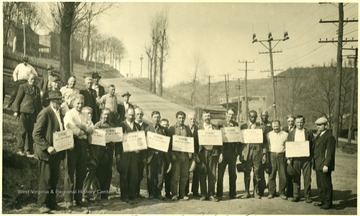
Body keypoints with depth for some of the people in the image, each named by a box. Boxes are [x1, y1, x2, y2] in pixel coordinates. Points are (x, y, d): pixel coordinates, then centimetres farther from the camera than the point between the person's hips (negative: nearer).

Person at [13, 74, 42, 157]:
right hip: (24, 112, -5)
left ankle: (28, 150, 12)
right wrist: (16, 111, -7)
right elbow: (17, 99, -1)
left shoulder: (37, 89, 18)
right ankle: (21, 149, 10)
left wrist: (39, 113, 18)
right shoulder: (23, 87, 1)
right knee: (23, 131, -1)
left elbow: (39, 102, 22)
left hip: (33, 113, 5)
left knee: (30, 132, 7)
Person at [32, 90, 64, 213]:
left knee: (55, 178, 12)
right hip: (46, 153, -8)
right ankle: (42, 205, 9)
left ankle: (52, 203, 22)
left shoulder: (59, 113, 13)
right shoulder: (45, 113, -13)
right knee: (45, 179, -1)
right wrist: (47, 147, -22)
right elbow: (36, 134, -17)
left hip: (56, 152, 8)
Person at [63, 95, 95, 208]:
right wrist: (84, 132, -4)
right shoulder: (69, 114, 1)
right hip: (73, 143, -6)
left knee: (81, 173, 8)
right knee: (70, 172, -5)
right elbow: (70, 127, -14)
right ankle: (68, 200, -1)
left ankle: (78, 199, 16)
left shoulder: (85, 117, 20)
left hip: (83, 144, 6)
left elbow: (91, 129, 7)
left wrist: (82, 126, -10)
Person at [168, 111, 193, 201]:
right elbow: (169, 142, 0)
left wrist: (190, 152, 2)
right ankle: (174, 194, 4)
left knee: (185, 175, 5)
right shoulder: (172, 128, 4)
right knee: (175, 175, -3)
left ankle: (182, 194, 14)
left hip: (185, 154, 3)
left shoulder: (187, 128, 14)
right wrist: (172, 154, -9)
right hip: (176, 154, -3)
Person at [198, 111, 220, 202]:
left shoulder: (215, 127, 13)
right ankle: (203, 194, 7)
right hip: (202, 152, -1)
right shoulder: (199, 127, 10)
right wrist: (196, 154, -8)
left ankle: (211, 194, 5)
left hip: (213, 152, 1)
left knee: (212, 174, -1)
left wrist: (219, 153, -3)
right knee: (202, 174, 0)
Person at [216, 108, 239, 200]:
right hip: (223, 150, -2)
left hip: (233, 151, 3)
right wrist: (220, 152, -9)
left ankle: (232, 193, 16)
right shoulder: (220, 123, 2)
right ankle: (219, 194, 2)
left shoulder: (236, 124, 10)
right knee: (220, 173, -3)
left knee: (233, 173, 7)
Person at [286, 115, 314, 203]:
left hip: (306, 158, -1)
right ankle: (296, 196, 13)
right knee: (295, 178, 4)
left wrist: (312, 157, -5)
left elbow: (312, 146, 4)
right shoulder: (291, 133, 9)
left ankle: (307, 196, 10)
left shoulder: (309, 133, 5)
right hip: (295, 158, 1)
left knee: (307, 178, 1)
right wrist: (288, 158, 0)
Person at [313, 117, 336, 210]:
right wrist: (315, 164, 16)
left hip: (324, 166, -9)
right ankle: (322, 201, 26)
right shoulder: (319, 136, 16)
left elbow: (330, 153, -18)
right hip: (318, 165, 9)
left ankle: (328, 203, 8)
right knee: (320, 184, 16)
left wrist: (326, 165, -22)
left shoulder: (330, 137, -13)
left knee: (326, 185, -1)